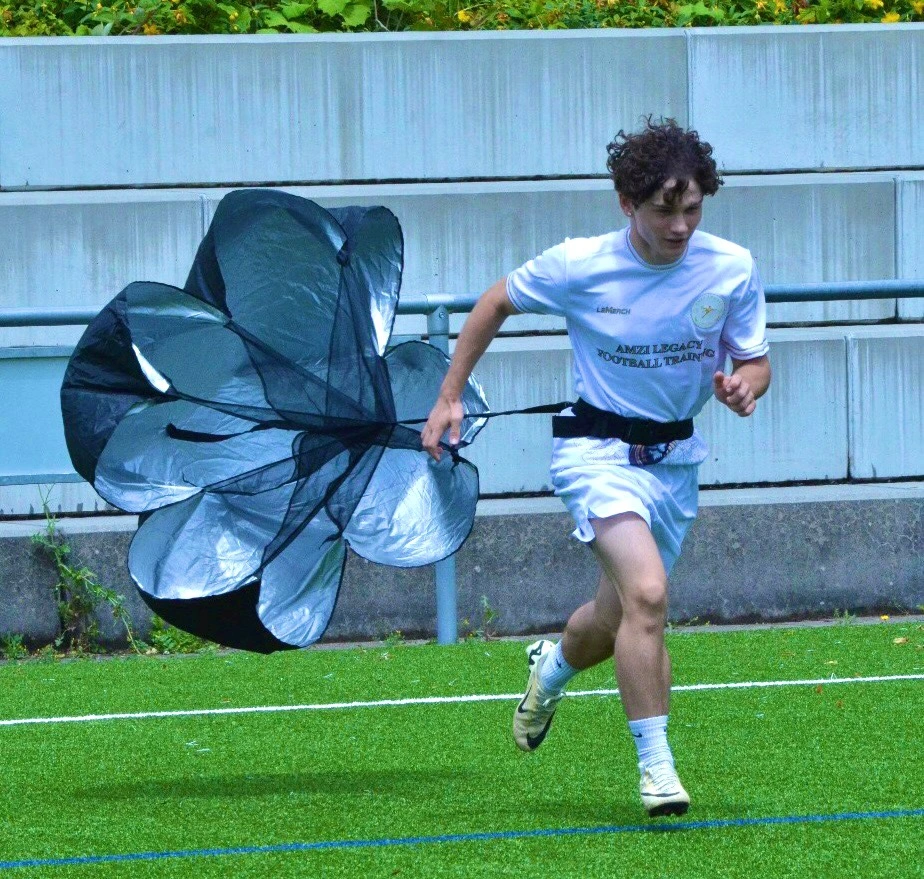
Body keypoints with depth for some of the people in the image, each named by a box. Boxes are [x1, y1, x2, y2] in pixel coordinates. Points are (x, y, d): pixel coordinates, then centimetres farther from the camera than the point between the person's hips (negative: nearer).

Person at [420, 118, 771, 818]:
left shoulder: (731, 269, -9)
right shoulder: (579, 266, -15)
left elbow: (755, 364, 3)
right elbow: (496, 303, 3)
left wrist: (745, 386, -22)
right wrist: (448, 398, 3)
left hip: (675, 457, 4)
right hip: (599, 449, -4)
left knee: (617, 618, 15)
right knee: (647, 593, -26)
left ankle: (554, 665, 51)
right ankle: (656, 765, -19)